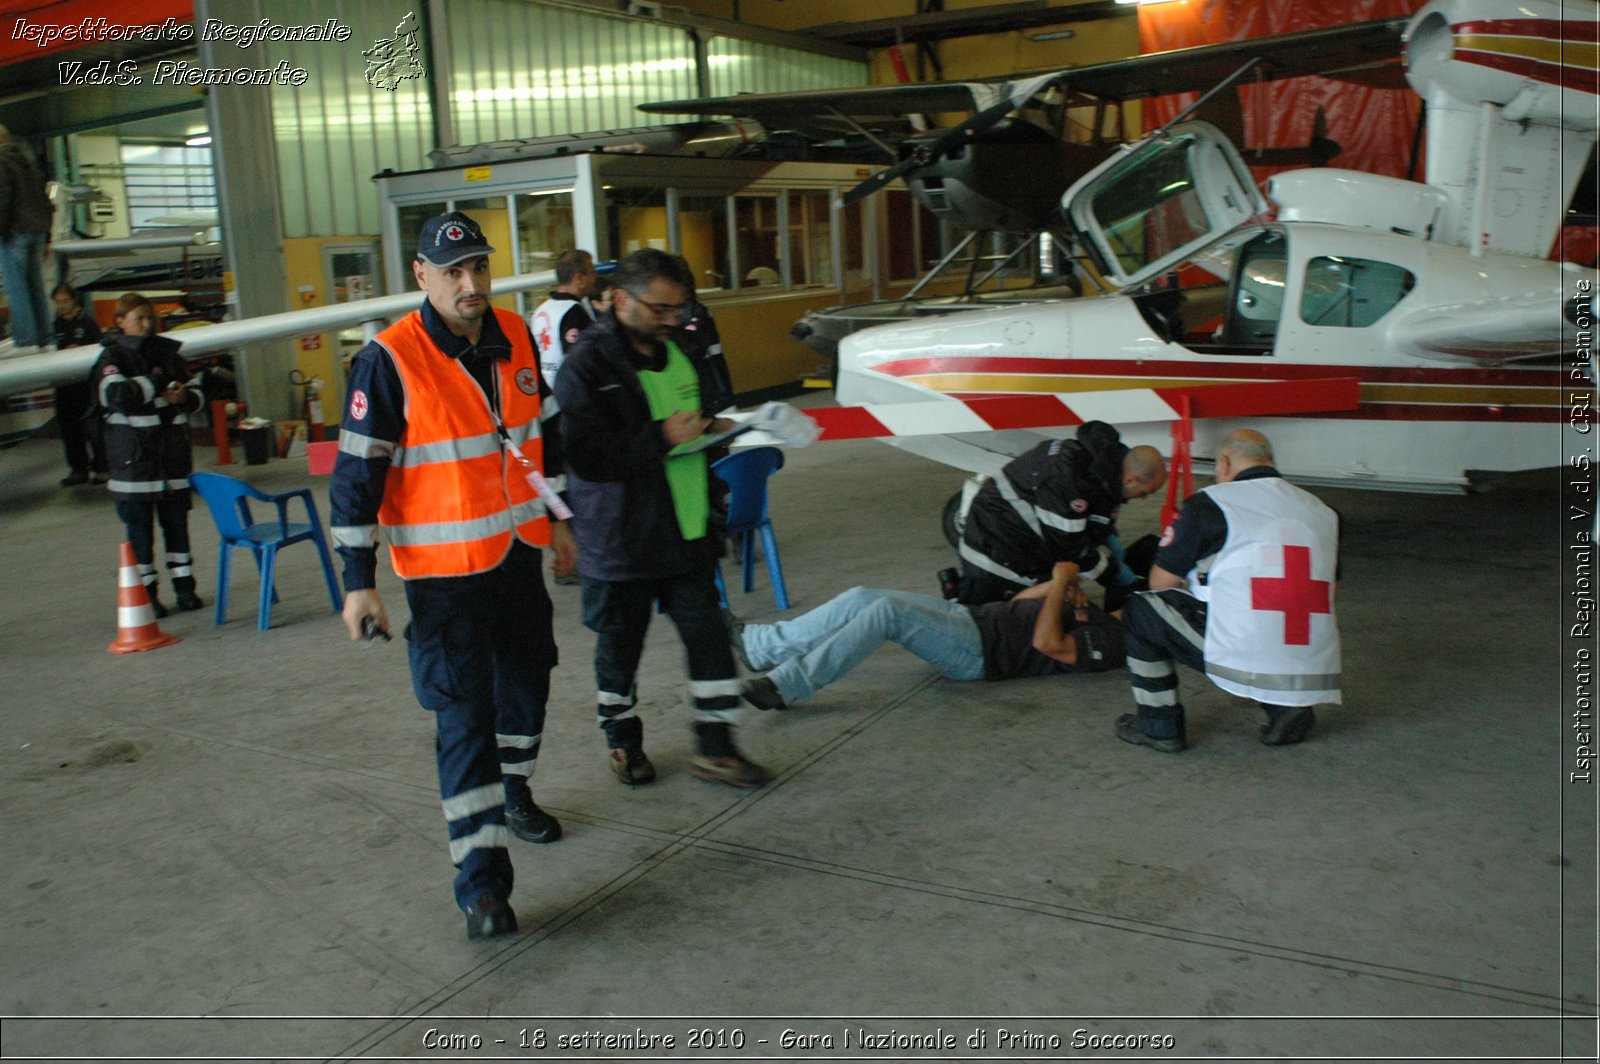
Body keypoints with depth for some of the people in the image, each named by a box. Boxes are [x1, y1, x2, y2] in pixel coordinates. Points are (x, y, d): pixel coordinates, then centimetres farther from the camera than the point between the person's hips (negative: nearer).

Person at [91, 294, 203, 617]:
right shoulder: (112, 357, -3)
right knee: (140, 524, 0)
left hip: (174, 451, 4)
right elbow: (116, 394, -22)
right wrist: (155, 382, -13)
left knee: (176, 520, 8)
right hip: (134, 455, -4)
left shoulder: (168, 352, 11)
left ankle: (184, 585, 17)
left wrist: (184, 396, -5)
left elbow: (196, 393, 17)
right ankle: (146, 592, 7)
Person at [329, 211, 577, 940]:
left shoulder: (516, 338, 3)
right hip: (443, 568, -6)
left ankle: (512, 790, 47)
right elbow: (356, 474, -13)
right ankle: (481, 881, -1)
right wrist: (359, 583, -14)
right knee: (465, 714, -7)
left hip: (517, 552, 7)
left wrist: (557, 519, 21)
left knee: (527, 676, 20)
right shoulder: (390, 360, -16)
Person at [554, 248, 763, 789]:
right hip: (621, 537, -5)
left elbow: (714, 406, 25)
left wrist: (717, 429, 2)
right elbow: (584, 454, -22)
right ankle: (623, 741, 32)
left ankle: (715, 746, 17)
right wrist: (661, 438, -24)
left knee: (708, 635, 6)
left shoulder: (681, 352, 9)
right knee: (620, 644, 11)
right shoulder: (587, 364, -14)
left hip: (687, 531, 6)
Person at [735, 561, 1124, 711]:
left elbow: (1045, 643, -21)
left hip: (977, 651, -9)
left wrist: (1060, 583, -11)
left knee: (886, 610, -29)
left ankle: (786, 687, -29)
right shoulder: (1089, 612, 24)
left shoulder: (1107, 643, -5)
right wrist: (1058, 584, 10)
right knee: (862, 597, -5)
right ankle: (760, 645, -4)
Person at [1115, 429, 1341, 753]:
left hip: (1240, 656, -6)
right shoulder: (1321, 511, 13)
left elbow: (1160, 582, 4)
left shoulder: (1209, 503, 0)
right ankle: (1285, 706, 17)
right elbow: (1327, 590, 19)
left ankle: (1160, 727, 18)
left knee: (1139, 610, 14)